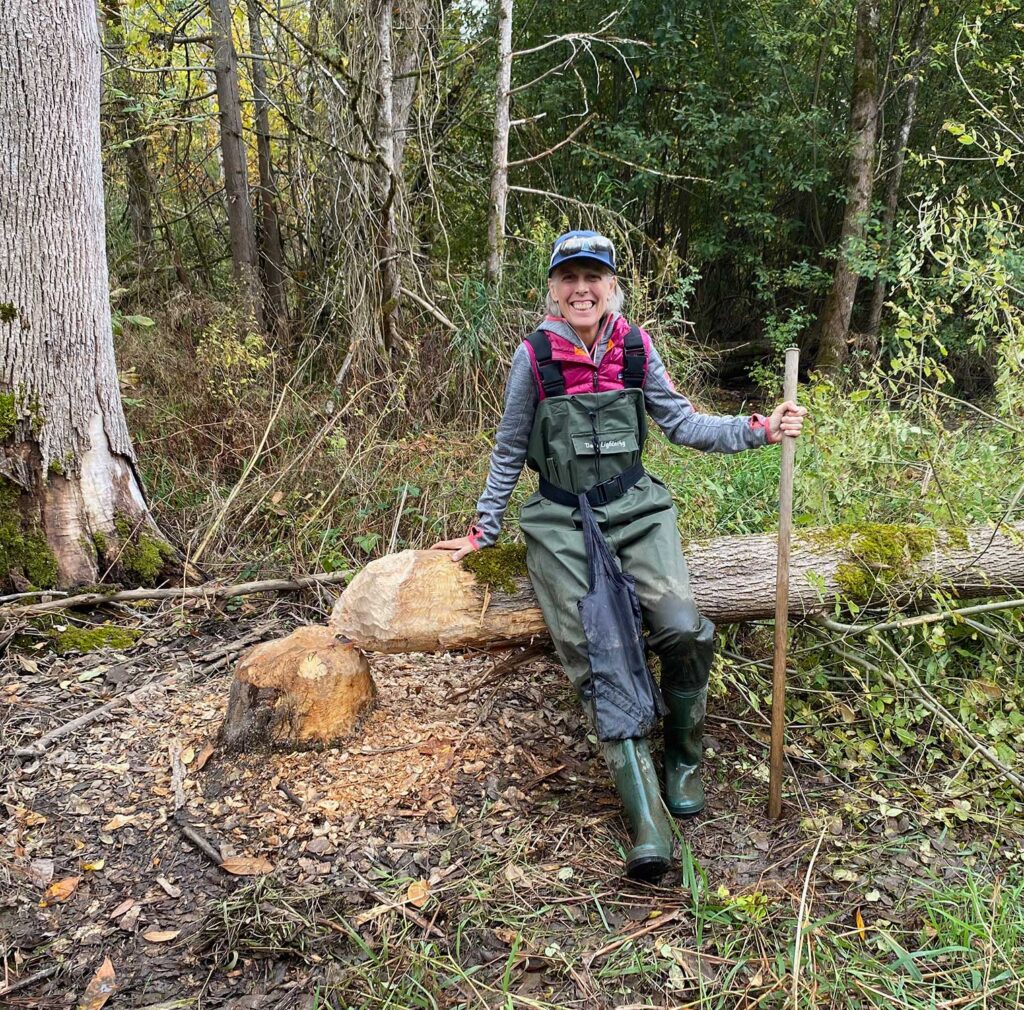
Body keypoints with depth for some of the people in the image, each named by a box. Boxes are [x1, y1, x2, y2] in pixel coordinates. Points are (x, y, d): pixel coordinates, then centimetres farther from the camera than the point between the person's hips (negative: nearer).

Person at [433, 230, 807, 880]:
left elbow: (681, 423, 9)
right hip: (562, 522, -1)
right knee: (595, 661, -17)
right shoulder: (535, 356, -2)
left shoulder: (636, 347, 3)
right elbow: (509, 453, 8)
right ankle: (646, 817, -14)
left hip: (636, 510, 1)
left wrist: (760, 430, -2)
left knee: (683, 631, -22)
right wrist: (483, 530, 11)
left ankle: (685, 759, 5)